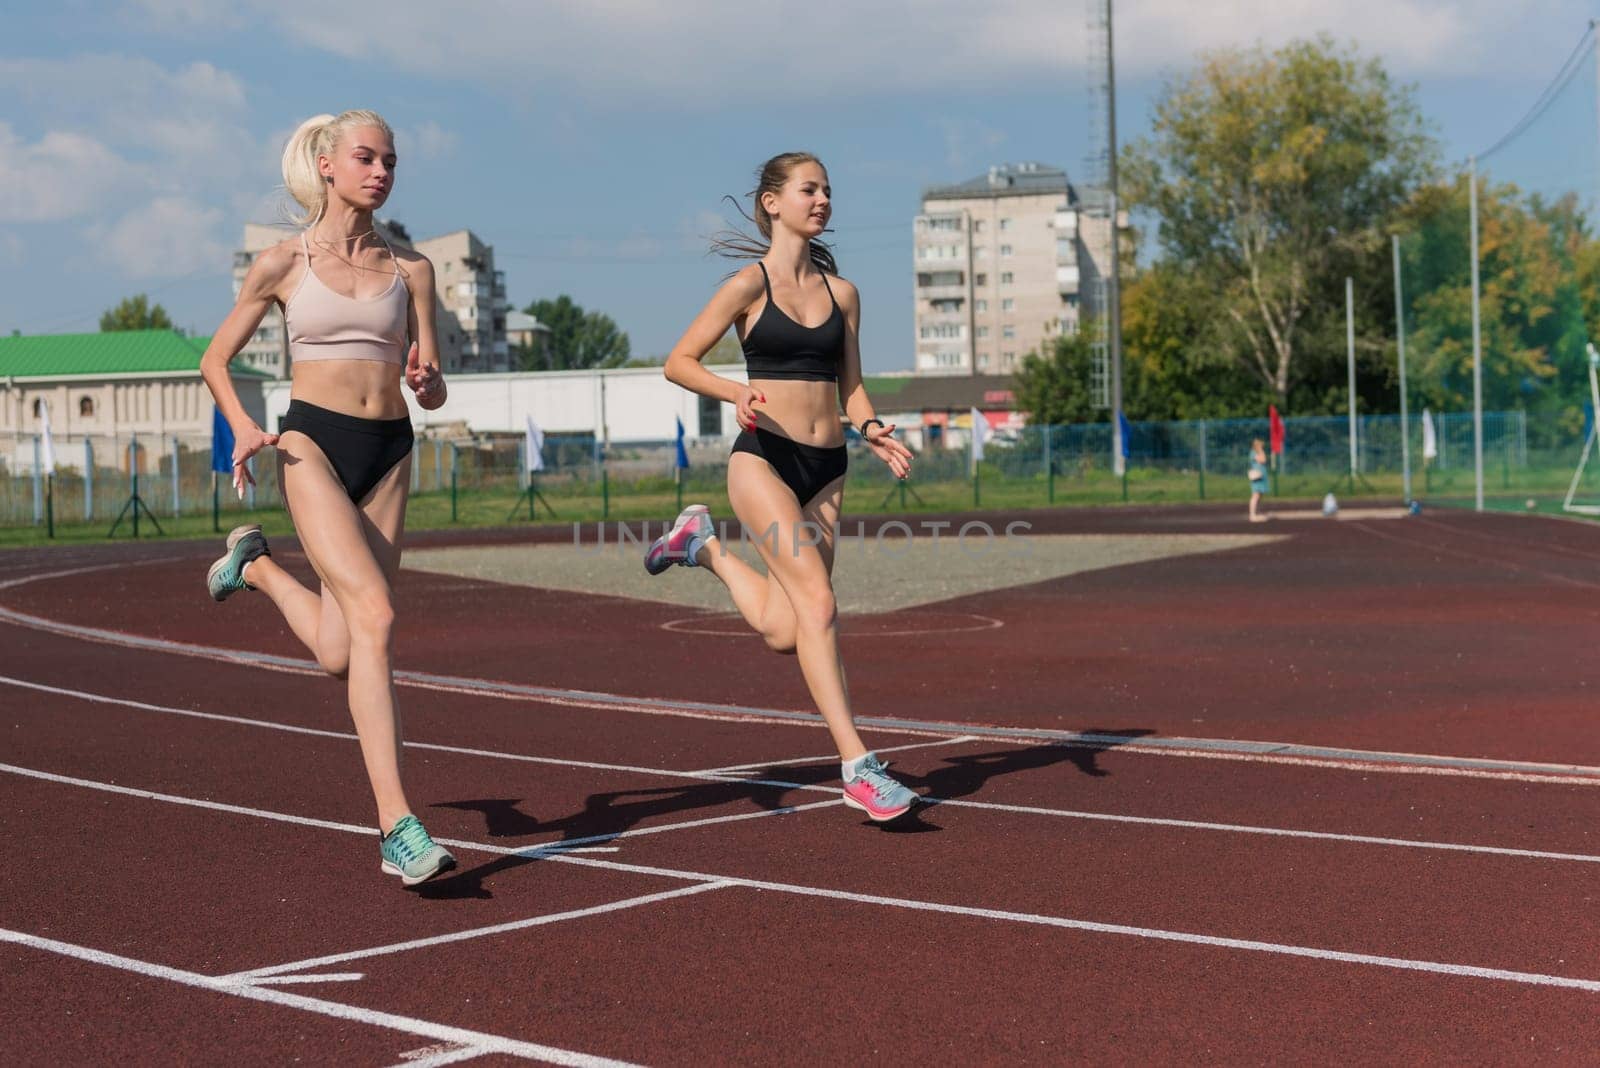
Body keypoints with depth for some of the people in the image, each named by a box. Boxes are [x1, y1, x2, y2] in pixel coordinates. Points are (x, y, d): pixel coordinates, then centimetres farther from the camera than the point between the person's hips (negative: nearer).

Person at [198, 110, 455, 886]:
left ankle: (258, 567, 38)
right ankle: (397, 824, -21)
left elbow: (431, 394, 10)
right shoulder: (284, 263, 3)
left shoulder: (410, 270, 9)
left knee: (339, 655, 6)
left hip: (389, 454, 4)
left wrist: (426, 380, -13)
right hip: (313, 445, -4)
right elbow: (215, 360, 11)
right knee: (375, 616, -22)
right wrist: (243, 427, -7)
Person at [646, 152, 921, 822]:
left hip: (826, 468, 6)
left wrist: (872, 431, -4)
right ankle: (856, 766, -16)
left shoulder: (841, 293, 12)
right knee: (817, 602, -19)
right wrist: (735, 393, -19)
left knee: (783, 630, 4)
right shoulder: (749, 285, -2)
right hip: (764, 458, -5)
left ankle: (705, 547, 31)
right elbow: (679, 362, -1)